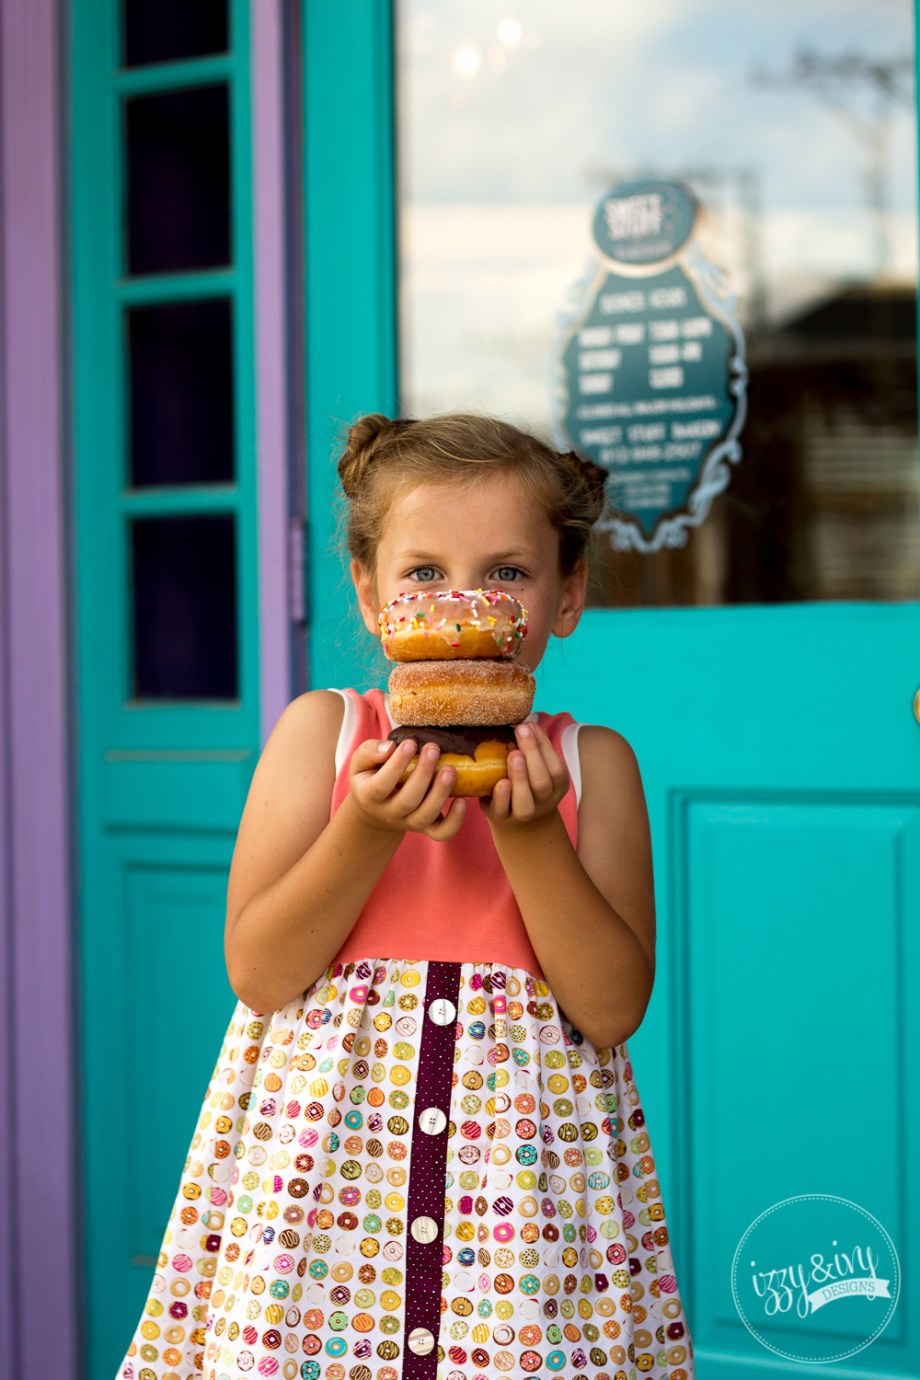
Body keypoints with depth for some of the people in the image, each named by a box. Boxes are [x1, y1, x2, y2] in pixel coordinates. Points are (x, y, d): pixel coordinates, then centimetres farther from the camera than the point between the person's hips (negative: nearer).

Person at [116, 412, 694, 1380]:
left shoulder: (591, 762, 3)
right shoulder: (321, 730, 2)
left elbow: (614, 1007, -4)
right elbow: (256, 970, -4)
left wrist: (529, 832, -16)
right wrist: (370, 830, -17)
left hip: (526, 1139, 1)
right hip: (324, 1144, 0)